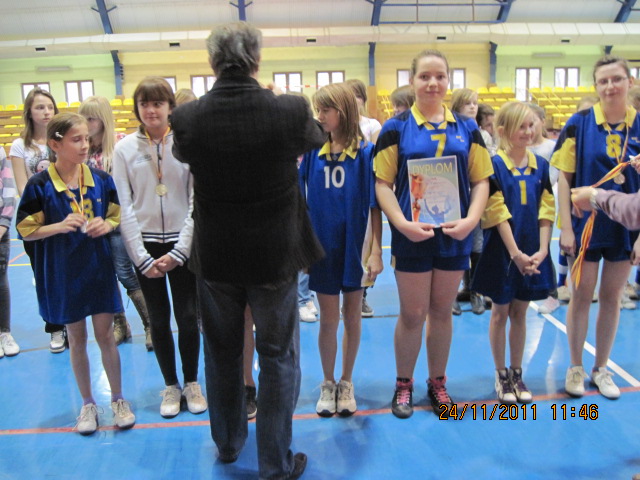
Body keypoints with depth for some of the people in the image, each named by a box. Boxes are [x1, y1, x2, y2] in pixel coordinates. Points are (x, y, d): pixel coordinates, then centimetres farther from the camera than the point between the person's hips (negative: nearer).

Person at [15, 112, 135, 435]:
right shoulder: (39, 185, -9)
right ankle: (87, 404, 30)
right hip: (62, 273, -1)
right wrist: (60, 226, -20)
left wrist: (106, 225, -13)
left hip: (99, 268, 1)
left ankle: (118, 399, 26)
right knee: (77, 339, 12)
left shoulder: (101, 179, -2)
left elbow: (117, 217, 9)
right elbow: (26, 230, -5)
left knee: (105, 335, 8)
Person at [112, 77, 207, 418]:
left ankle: (191, 383, 25)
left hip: (183, 243, -1)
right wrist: (142, 257, -7)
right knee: (159, 320, 9)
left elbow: (197, 202, -6)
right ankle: (170, 386, 27)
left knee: (188, 317, 4)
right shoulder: (125, 148, 0)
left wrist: (178, 252, -11)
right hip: (145, 244, 1)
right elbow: (125, 207, -1)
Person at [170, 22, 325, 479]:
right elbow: (315, 138, 8)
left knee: (222, 354, 21)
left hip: (216, 258, 2)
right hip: (276, 256, -2)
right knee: (279, 358, 13)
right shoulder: (291, 110, -16)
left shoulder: (188, 118, -12)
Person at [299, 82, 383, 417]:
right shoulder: (313, 151, 1)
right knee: (328, 319, 8)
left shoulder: (365, 151, -6)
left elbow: (374, 205, -7)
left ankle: (346, 383, 29)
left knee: (352, 316, 11)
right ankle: (327, 383, 27)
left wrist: (375, 251, -11)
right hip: (323, 246, 1)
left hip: (354, 245, -1)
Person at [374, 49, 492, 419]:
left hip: (454, 235, 3)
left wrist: (471, 220, -11)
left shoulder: (467, 128, 6)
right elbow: (382, 183, -5)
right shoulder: (396, 127, -1)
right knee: (413, 314, 5)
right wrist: (402, 224, -17)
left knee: (442, 311, 13)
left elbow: (481, 180, 5)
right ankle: (404, 384, 25)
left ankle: (438, 383, 30)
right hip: (412, 235, -2)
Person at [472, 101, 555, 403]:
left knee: (519, 313, 13)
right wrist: (515, 253, -17)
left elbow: (546, 211, 1)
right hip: (502, 251, -4)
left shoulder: (540, 165, 4)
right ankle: (501, 375, 22)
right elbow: (497, 214, -14)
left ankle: (517, 373, 26)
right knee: (500, 313, 9)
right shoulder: (494, 165, -9)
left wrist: (542, 250, -9)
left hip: (532, 253, 4)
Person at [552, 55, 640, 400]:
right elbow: (564, 178, -6)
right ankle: (575, 368, 22)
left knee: (611, 297, 11)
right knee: (580, 296, 5)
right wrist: (566, 227, -11)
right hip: (586, 224, -2)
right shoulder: (580, 123, -6)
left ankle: (601, 368, 27)